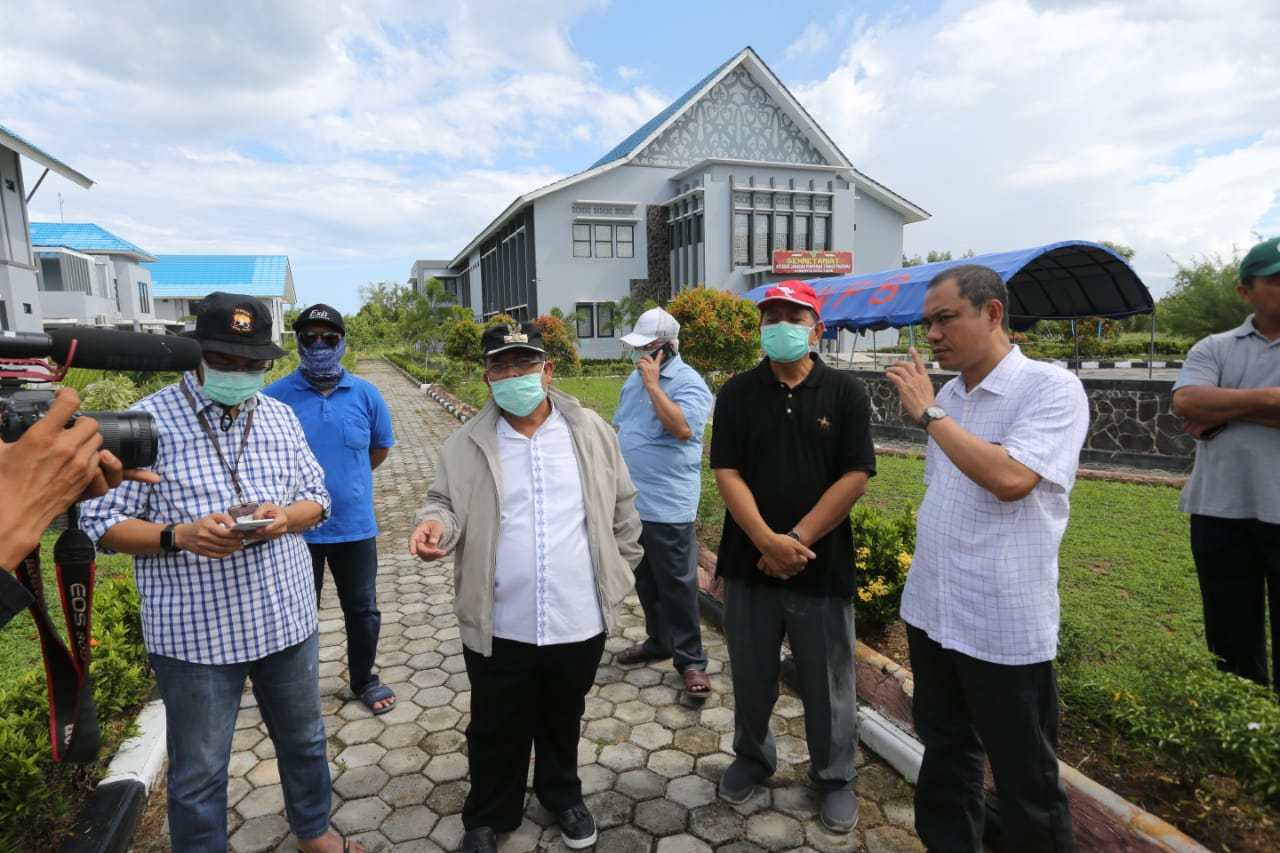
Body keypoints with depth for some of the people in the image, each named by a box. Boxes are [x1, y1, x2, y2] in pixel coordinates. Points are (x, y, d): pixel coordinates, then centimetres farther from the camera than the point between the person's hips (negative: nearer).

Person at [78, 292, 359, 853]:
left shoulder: (280, 415, 4)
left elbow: (317, 497, 9)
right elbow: (101, 523, -7)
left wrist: (286, 518, -13)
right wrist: (179, 536, -24)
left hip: (286, 617, 4)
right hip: (195, 632, -4)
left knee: (303, 740, 22)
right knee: (198, 773, 12)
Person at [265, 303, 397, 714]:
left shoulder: (365, 394, -3)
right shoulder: (274, 396, -8)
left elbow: (381, 447, 12)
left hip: (354, 526, 1)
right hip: (296, 529, -1)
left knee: (363, 610, 15)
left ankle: (363, 679, 36)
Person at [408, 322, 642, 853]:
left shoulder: (591, 431, -2)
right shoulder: (466, 445, -4)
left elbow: (622, 507, 5)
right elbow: (448, 503, 0)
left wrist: (622, 572, 6)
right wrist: (435, 524, -23)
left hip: (579, 620, 1)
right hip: (500, 627, -1)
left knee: (563, 720, 23)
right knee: (496, 730, 16)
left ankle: (562, 794, 50)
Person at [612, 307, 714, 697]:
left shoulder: (688, 382, -13)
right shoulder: (635, 379, 12)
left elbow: (683, 428, -30)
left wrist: (652, 384, -23)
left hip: (667, 506, -8)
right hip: (631, 502, 8)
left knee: (677, 586, 0)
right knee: (645, 581, 19)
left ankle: (690, 660, 13)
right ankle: (658, 641, 36)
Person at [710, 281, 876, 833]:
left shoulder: (845, 392, -2)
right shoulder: (738, 393, 1)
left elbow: (856, 476, -8)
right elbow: (727, 473, -5)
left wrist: (797, 540, -14)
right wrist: (767, 541, -17)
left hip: (822, 564, -1)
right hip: (749, 561, 2)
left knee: (828, 682, 13)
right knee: (751, 675, 16)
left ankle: (834, 777, 34)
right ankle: (751, 757, 39)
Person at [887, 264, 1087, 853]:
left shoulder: (1051, 388, -14)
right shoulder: (947, 396, 8)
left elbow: (1010, 478, -29)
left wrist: (928, 413, -20)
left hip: (1004, 627, -7)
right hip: (931, 612, 7)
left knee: (1025, 777, 11)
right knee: (945, 750, 22)